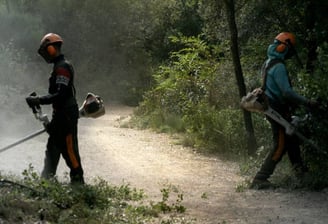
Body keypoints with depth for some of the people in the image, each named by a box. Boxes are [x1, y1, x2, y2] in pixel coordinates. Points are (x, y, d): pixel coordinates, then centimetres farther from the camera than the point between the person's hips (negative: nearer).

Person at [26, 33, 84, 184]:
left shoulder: (62, 67, -17)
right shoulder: (60, 66, 16)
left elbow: (60, 94, -26)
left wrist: (39, 100, -24)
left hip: (66, 115, -11)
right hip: (60, 115, 11)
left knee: (69, 149, -7)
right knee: (53, 147, 15)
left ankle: (77, 180, -1)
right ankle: (46, 179, 21)